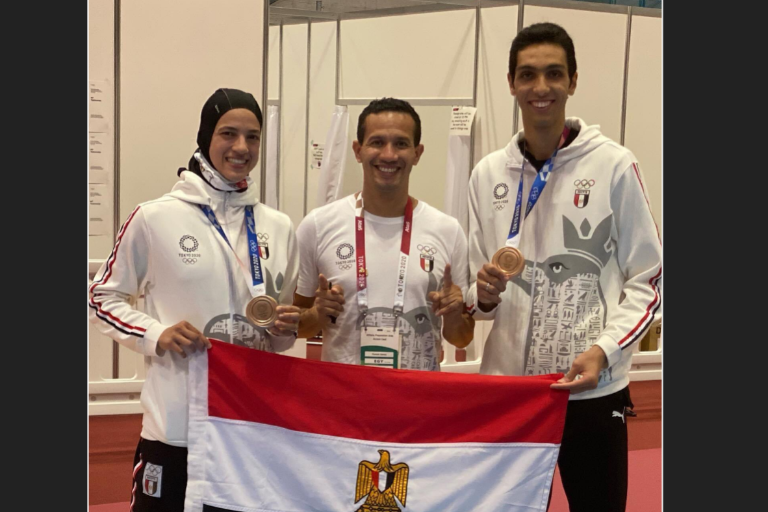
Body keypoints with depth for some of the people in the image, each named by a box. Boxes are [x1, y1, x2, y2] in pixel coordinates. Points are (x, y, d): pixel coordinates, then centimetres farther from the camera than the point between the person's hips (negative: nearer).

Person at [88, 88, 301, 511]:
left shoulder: (277, 227, 7)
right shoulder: (154, 218, -5)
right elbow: (103, 299, 3)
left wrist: (286, 329, -4)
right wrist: (157, 335, -13)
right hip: (176, 420, -3)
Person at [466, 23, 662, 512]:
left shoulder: (614, 165, -5)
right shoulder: (489, 173, 7)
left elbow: (648, 279, -3)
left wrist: (603, 350, -17)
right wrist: (484, 294, -9)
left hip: (593, 389, -3)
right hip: (507, 383, 3)